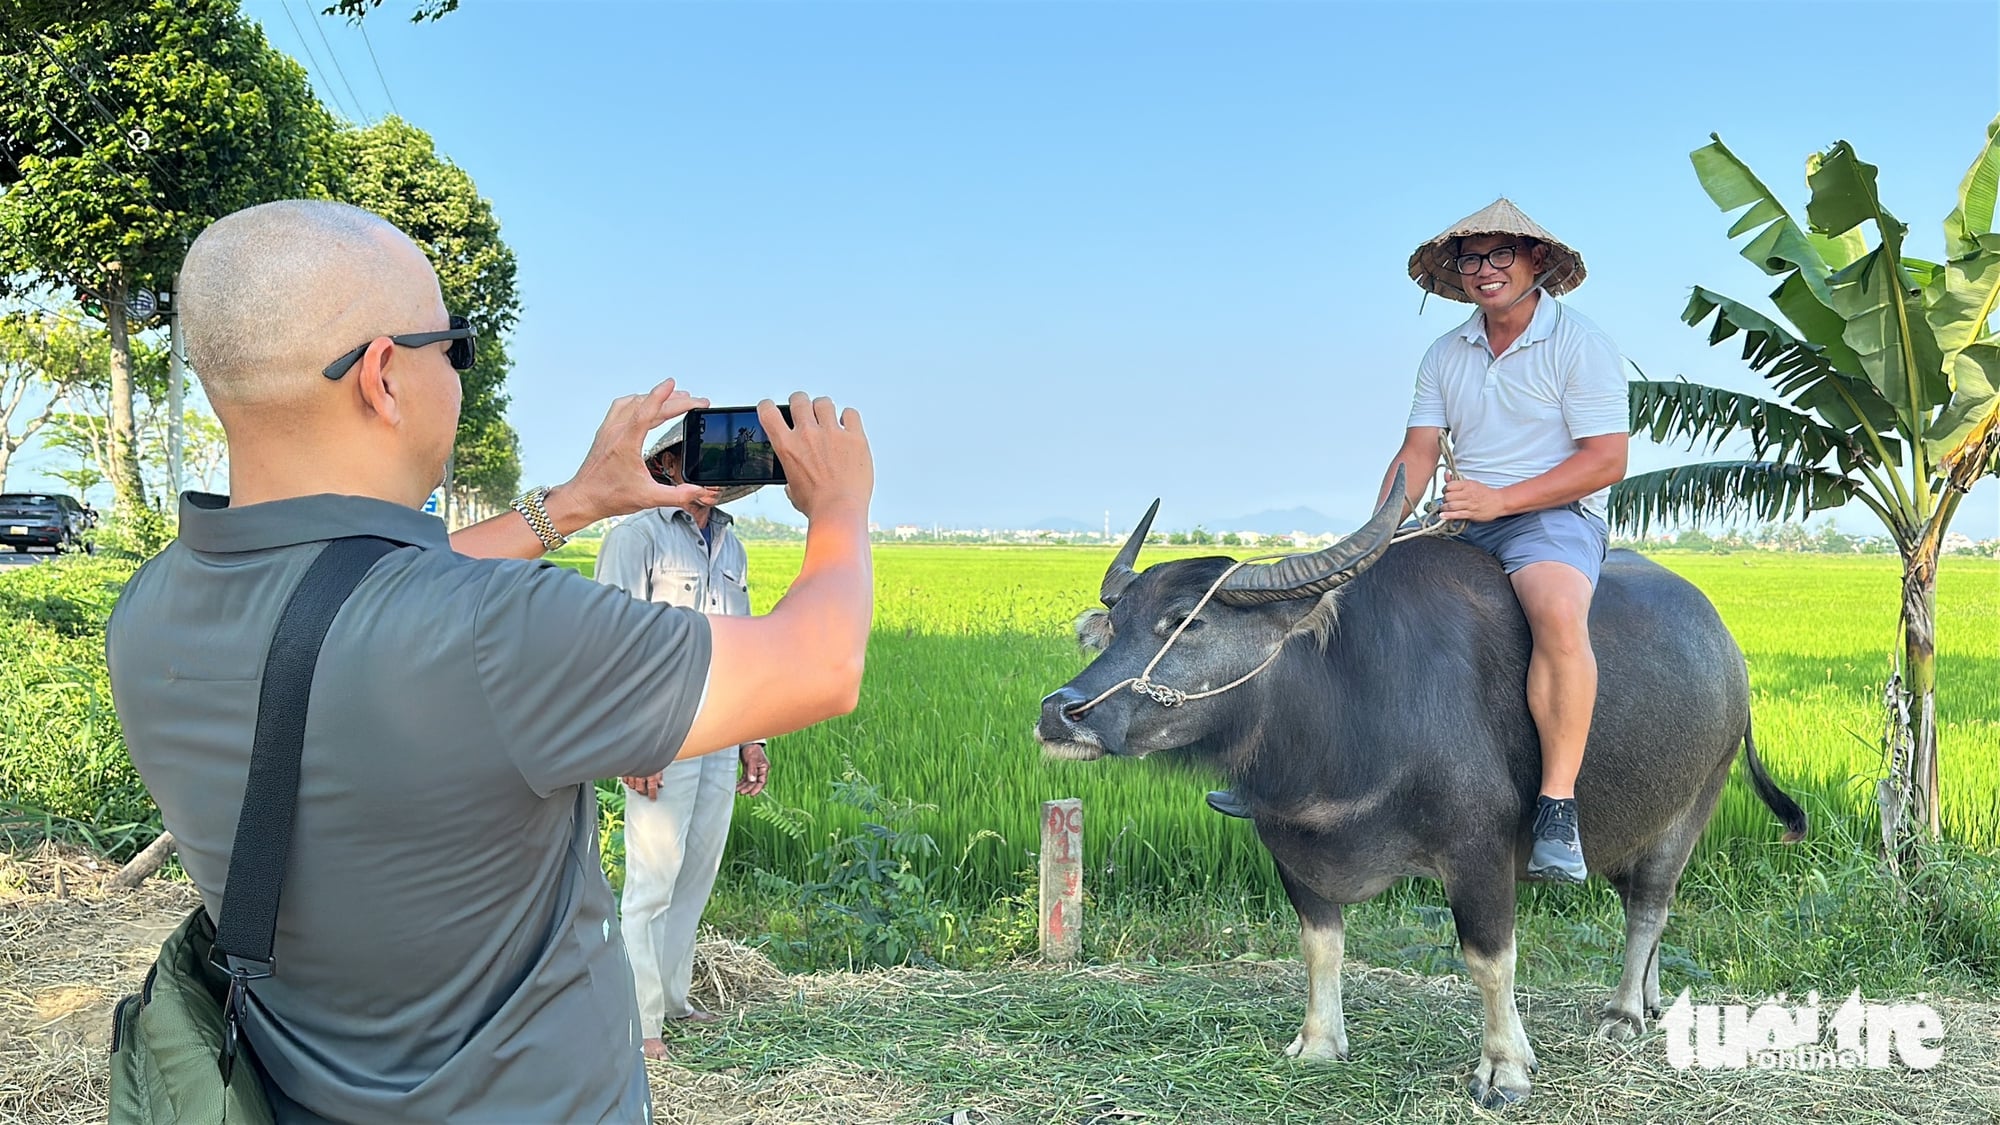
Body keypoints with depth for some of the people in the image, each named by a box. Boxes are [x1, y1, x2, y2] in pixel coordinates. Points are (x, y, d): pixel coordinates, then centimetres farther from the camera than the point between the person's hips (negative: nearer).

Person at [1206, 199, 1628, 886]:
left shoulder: (1581, 344, -4)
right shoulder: (1446, 355, 14)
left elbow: (1607, 461, -11)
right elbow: (1416, 455, 8)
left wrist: (1499, 499, -20)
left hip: (1555, 516, -6)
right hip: (1461, 524, 6)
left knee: (1558, 616, -38)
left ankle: (1558, 811, -34)